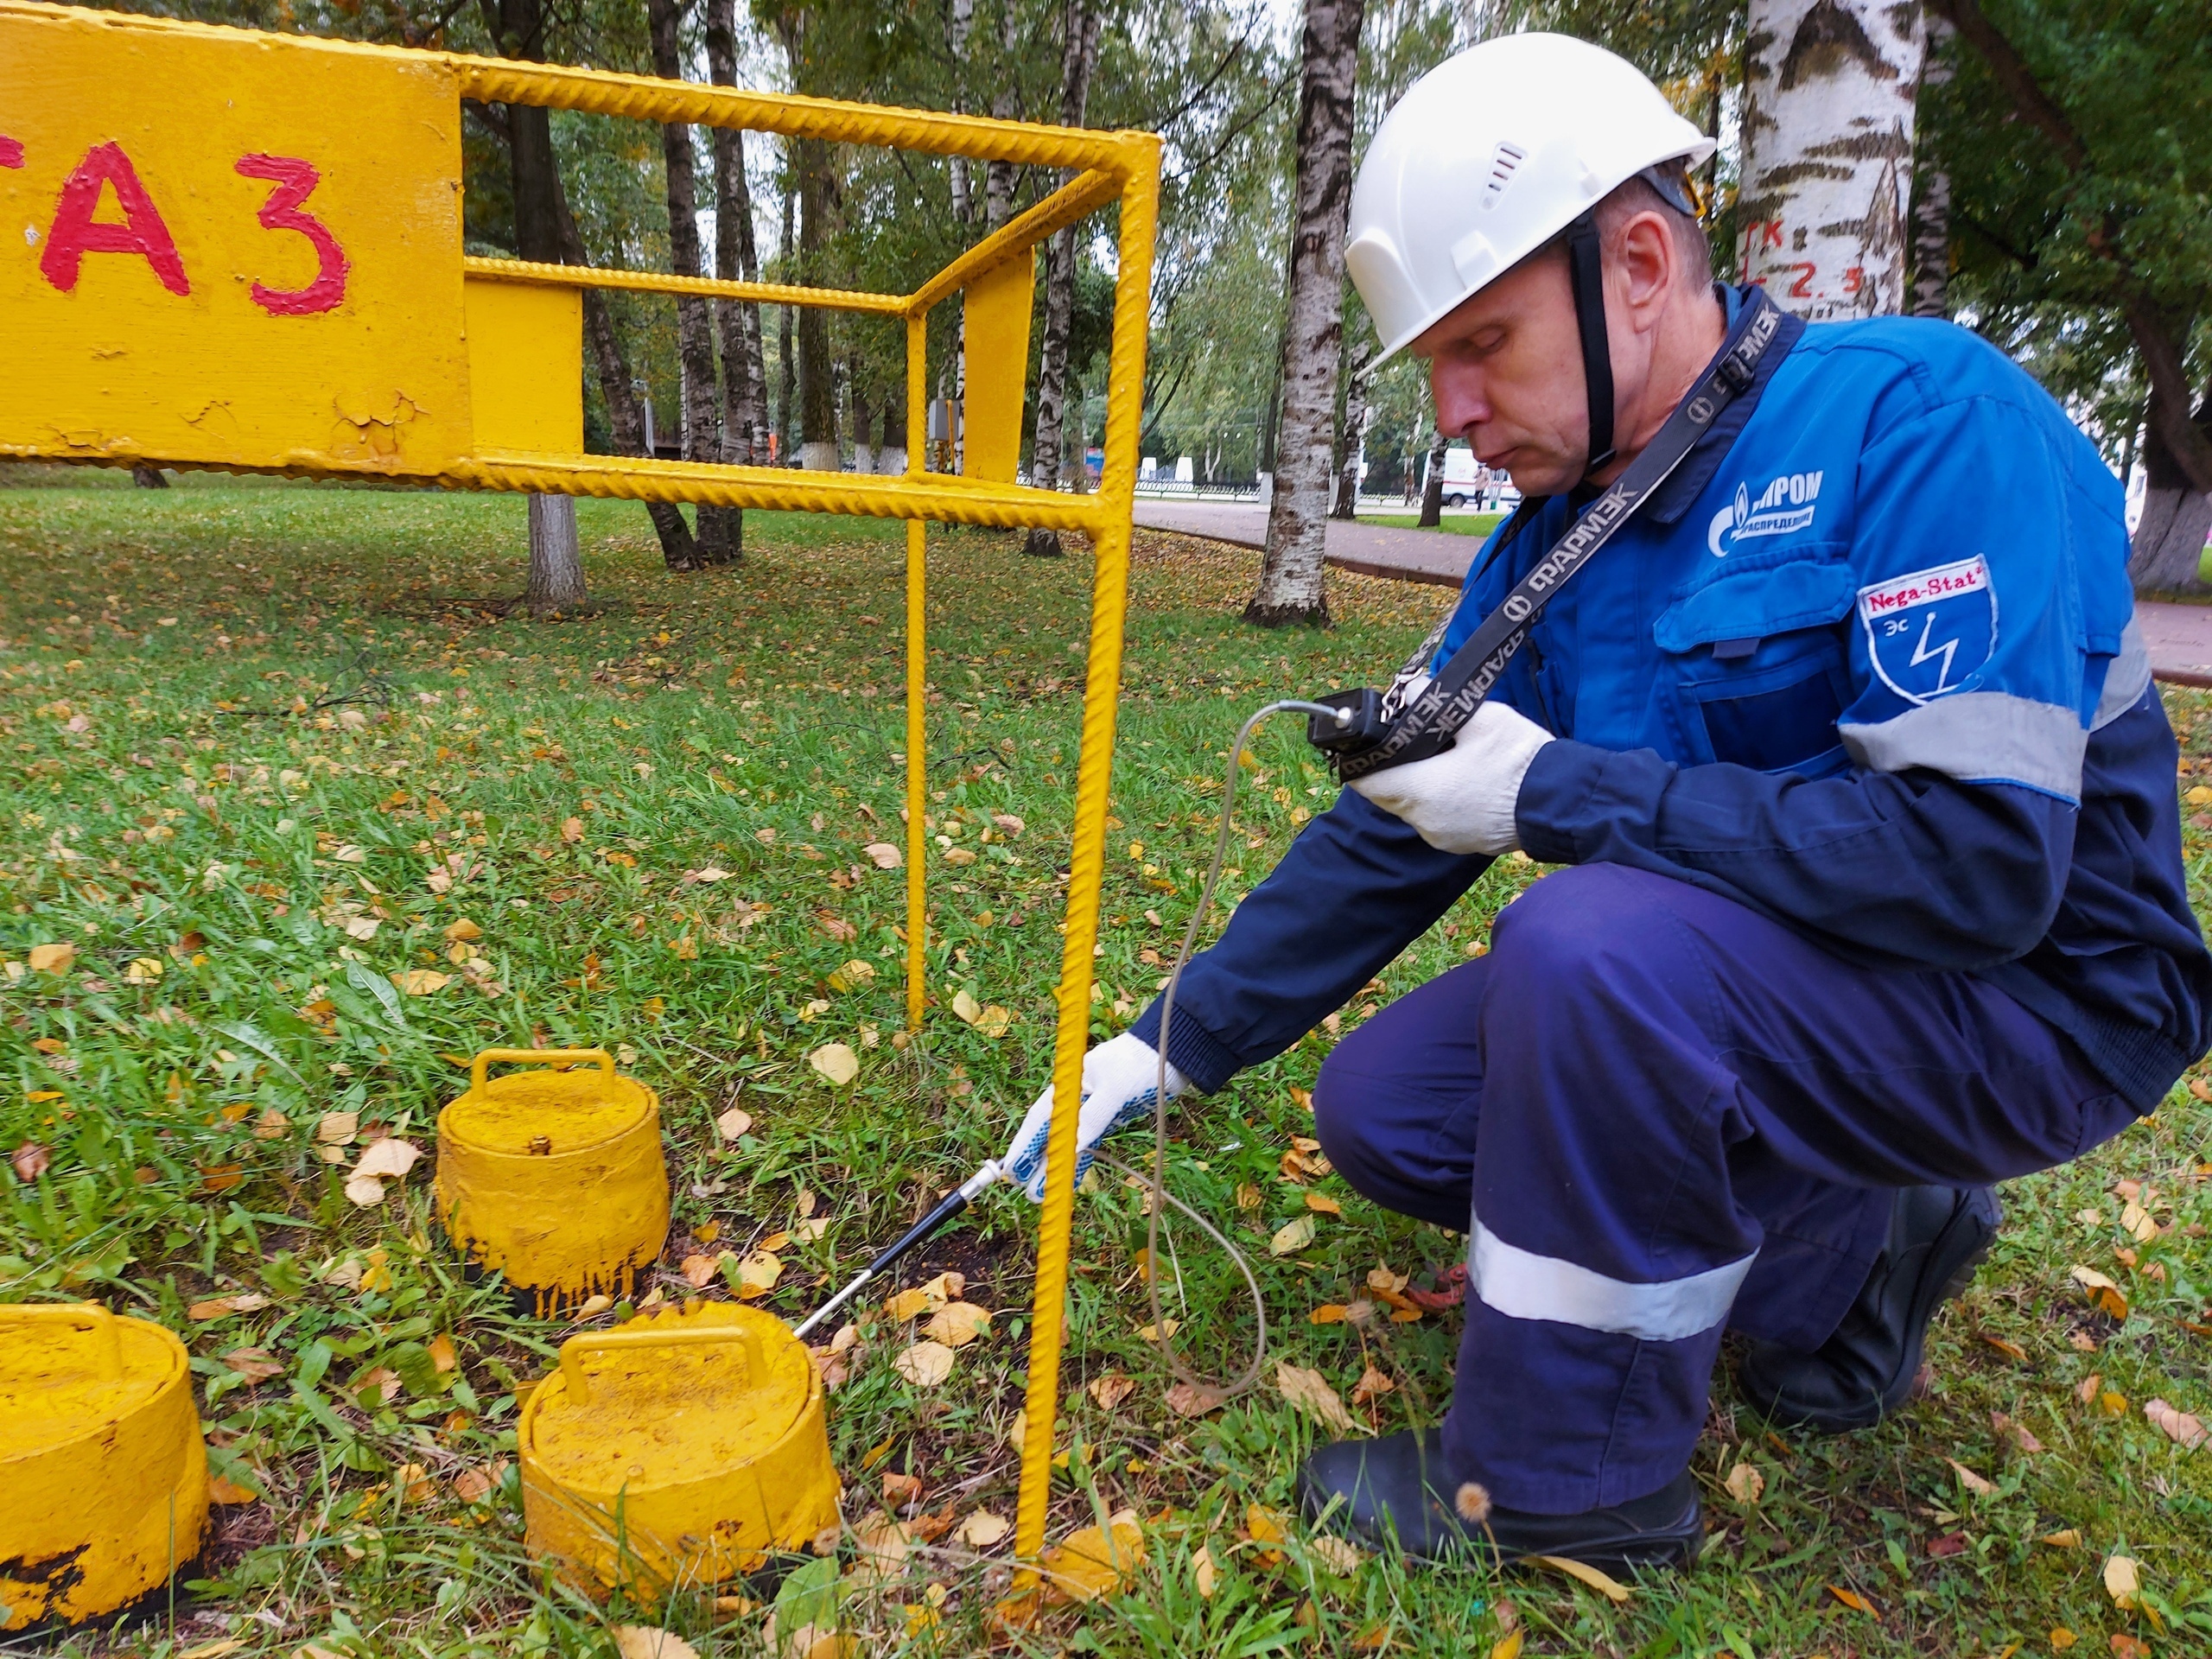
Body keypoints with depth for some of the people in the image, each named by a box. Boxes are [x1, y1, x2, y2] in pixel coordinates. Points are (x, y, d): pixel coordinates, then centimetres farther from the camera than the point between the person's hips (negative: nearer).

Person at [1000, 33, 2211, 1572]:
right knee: (1379, 1106, 0)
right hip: (1723, 995, 7)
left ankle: (1569, 1481, -10)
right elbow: (1396, 828, 3)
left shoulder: (1916, 413, -20)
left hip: (2029, 997, -7)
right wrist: (1178, 1041, 1)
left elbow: (1977, 859, -30)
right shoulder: (1549, 543, 0)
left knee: (1593, 940, -33)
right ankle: (1839, 1258, 12)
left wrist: (1555, 792, -25)